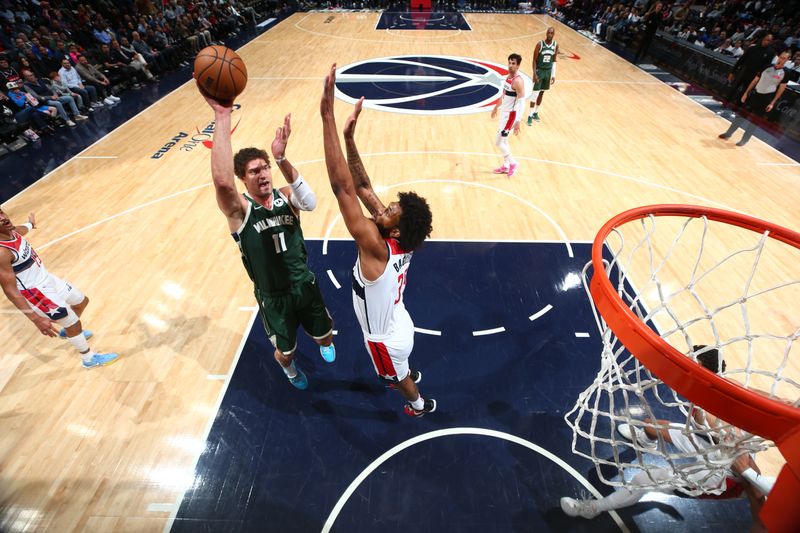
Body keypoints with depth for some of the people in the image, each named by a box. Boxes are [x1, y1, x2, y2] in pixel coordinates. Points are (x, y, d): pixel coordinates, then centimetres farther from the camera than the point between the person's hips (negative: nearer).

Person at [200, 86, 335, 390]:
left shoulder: (285, 197, -9)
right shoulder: (239, 209, -18)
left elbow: (311, 202, -33)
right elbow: (222, 181, -41)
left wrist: (281, 159, -45)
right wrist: (222, 117, -43)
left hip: (306, 286, 3)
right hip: (273, 297, -2)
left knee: (325, 338, 22)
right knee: (285, 353, 17)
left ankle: (323, 343, 62)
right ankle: (288, 368, 56)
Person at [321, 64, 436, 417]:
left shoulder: (376, 248, -41)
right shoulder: (401, 242, -20)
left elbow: (342, 186, -48)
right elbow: (363, 187, -17)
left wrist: (327, 115, -49)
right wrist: (349, 137, -24)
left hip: (386, 339, -6)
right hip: (398, 325, 6)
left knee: (398, 375, 27)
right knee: (400, 366, 38)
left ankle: (418, 404, 57)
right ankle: (408, 375, 70)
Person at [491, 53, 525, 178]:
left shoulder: (518, 81, -21)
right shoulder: (509, 76, 7)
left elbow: (521, 103, -24)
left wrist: (517, 122, -30)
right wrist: (496, 107, 30)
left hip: (511, 114, -9)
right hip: (504, 112, 9)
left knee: (498, 142, -6)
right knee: (503, 140, 16)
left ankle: (513, 163, 9)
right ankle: (505, 166, 27)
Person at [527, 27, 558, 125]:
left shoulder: (556, 45, -1)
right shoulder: (540, 44, -13)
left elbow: (554, 61, 6)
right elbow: (534, 60, -10)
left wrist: (553, 75, 2)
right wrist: (534, 74, -18)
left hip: (548, 71, 4)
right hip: (539, 70, -4)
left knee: (542, 92, 11)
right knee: (535, 93, -8)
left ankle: (536, 112, 24)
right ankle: (530, 115, -1)